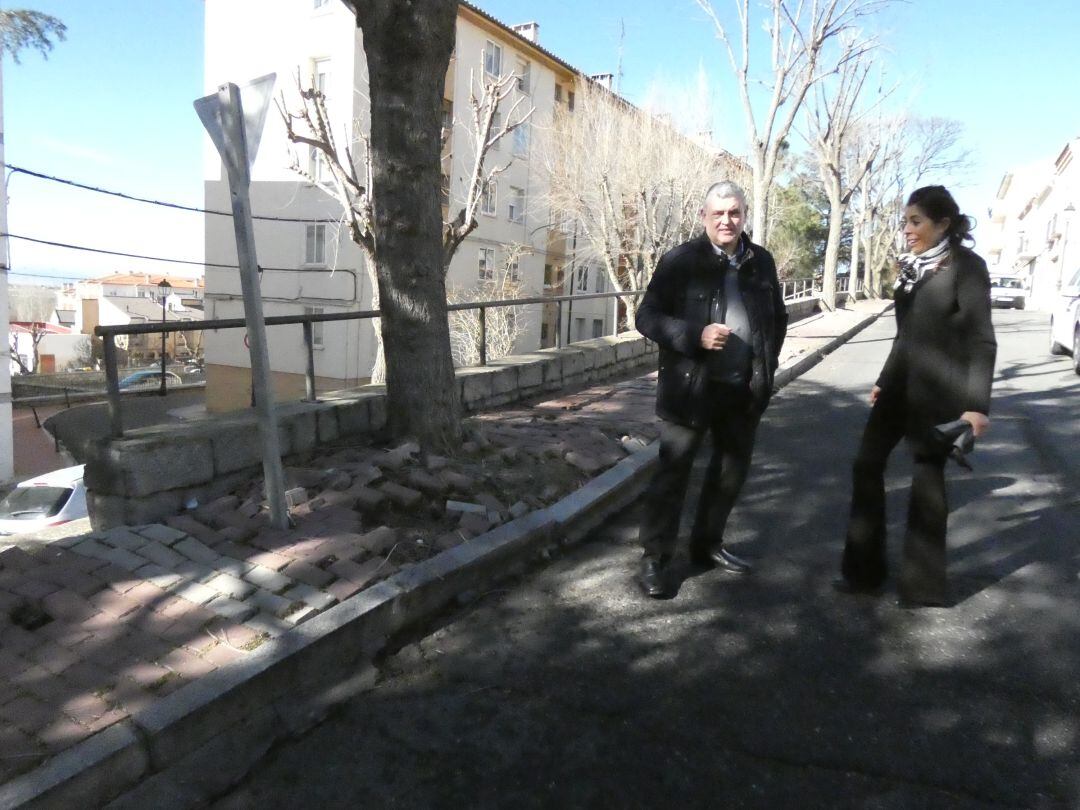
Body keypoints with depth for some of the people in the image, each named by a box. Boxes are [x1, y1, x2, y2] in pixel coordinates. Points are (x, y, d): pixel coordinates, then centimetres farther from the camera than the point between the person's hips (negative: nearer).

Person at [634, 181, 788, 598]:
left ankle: (707, 545, 34)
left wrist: (766, 366, 8)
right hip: (690, 388, -5)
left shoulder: (762, 262, 7)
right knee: (672, 474, 2)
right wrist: (695, 335, -23)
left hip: (743, 389, 5)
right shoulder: (680, 260, -7)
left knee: (731, 470, 15)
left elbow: (778, 317, 19)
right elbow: (647, 316, -9)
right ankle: (654, 559, 13)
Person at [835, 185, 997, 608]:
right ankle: (865, 570, 20)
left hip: (938, 391, -7)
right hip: (900, 385, 7)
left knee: (927, 481, 2)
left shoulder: (966, 266, -10)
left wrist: (976, 404, -22)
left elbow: (981, 339, -14)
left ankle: (923, 587, 18)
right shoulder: (911, 266, 10)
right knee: (867, 466, 7)